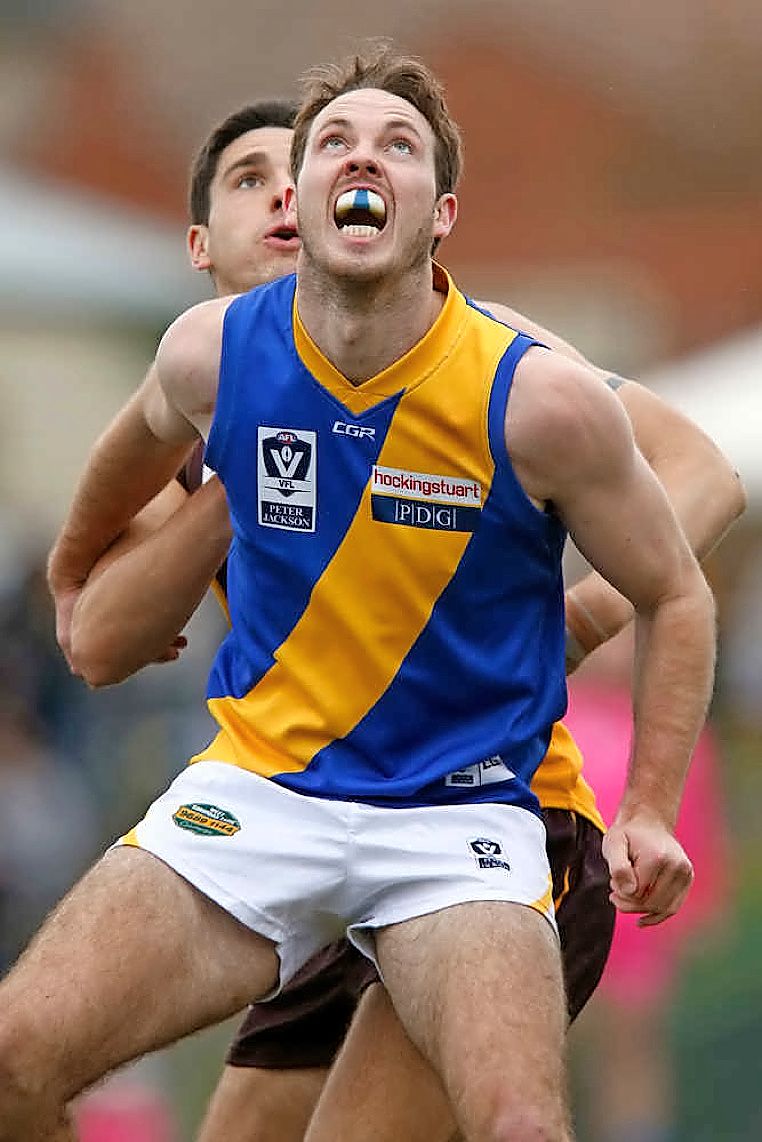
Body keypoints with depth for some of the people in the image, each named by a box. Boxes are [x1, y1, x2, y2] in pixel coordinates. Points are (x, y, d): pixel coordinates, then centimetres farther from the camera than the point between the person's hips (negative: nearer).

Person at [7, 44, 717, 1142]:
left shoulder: (541, 401, -13)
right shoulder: (213, 354, -4)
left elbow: (673, 596, 2)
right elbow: (148, 435, 24)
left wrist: (649, 811, -6)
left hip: (460, 808, -2)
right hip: (255, 789, 3)